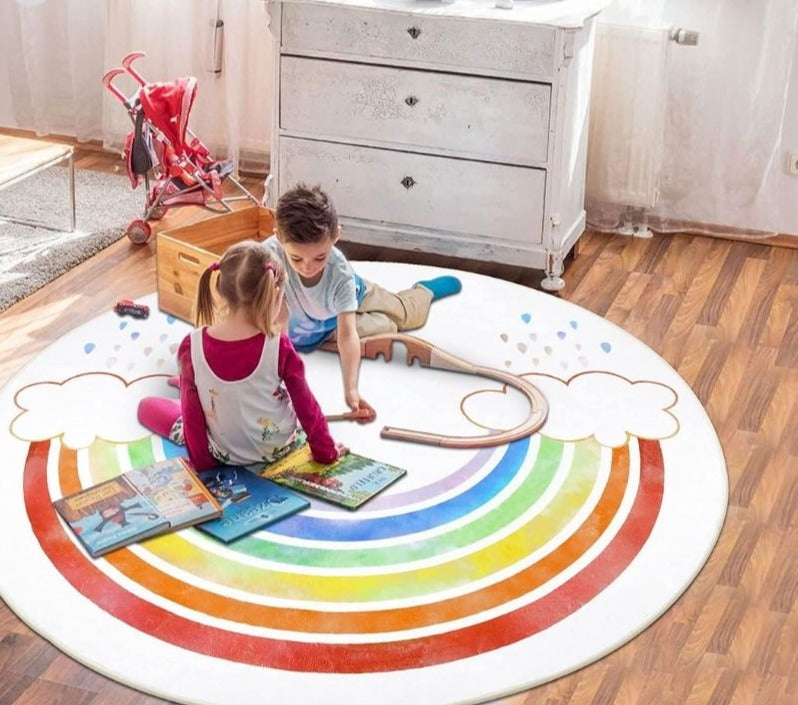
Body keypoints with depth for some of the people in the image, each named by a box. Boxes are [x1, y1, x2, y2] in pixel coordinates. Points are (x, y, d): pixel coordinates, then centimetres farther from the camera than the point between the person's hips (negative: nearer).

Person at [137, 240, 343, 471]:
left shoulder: (191, 347, -21)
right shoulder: (280, 347, -23)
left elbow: (191, 410, -11)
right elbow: (306, 405, -11)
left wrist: (201, 460, 4)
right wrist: (326, 452, 4)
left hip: (225, 454, 0)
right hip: (281, 447, 0)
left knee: (147, 406, 16)